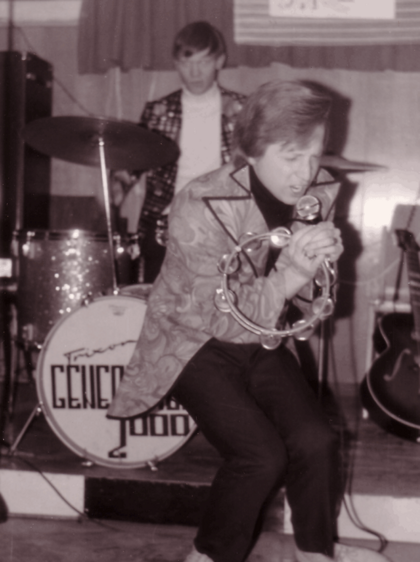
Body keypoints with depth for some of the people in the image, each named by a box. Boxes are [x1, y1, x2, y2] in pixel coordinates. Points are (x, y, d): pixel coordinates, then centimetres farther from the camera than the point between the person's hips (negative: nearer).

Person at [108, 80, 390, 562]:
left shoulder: (317, 194, -11)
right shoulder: (200, 206, -27)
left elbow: (314, 306, -3)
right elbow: (225, 319, -26)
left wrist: (318, 263, -27)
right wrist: (289, 274, -42)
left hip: (262, 343, 5)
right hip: (197, 342, -5)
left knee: (316, 440, -12)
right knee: (261, 455, -21)